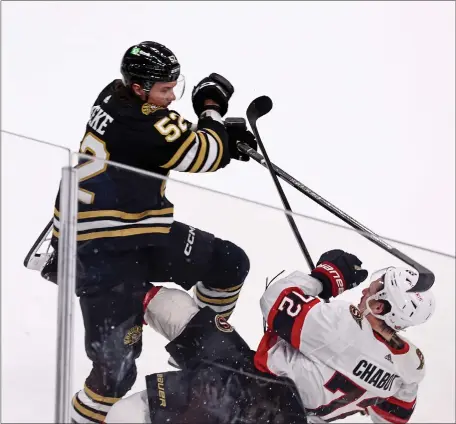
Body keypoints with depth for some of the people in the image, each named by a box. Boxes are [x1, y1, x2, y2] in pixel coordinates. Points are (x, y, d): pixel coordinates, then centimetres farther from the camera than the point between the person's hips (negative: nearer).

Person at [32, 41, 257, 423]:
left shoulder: (117, 95, 2)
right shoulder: (143, 124, -25)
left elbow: (179, 140, 17)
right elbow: (207, 156, -15)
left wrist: (226, 138, 3)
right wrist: (212, 108, 1)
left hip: (144, 232, 10)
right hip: (102, 253, -10)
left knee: (230, 263, 10)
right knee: (117, 364, -11)